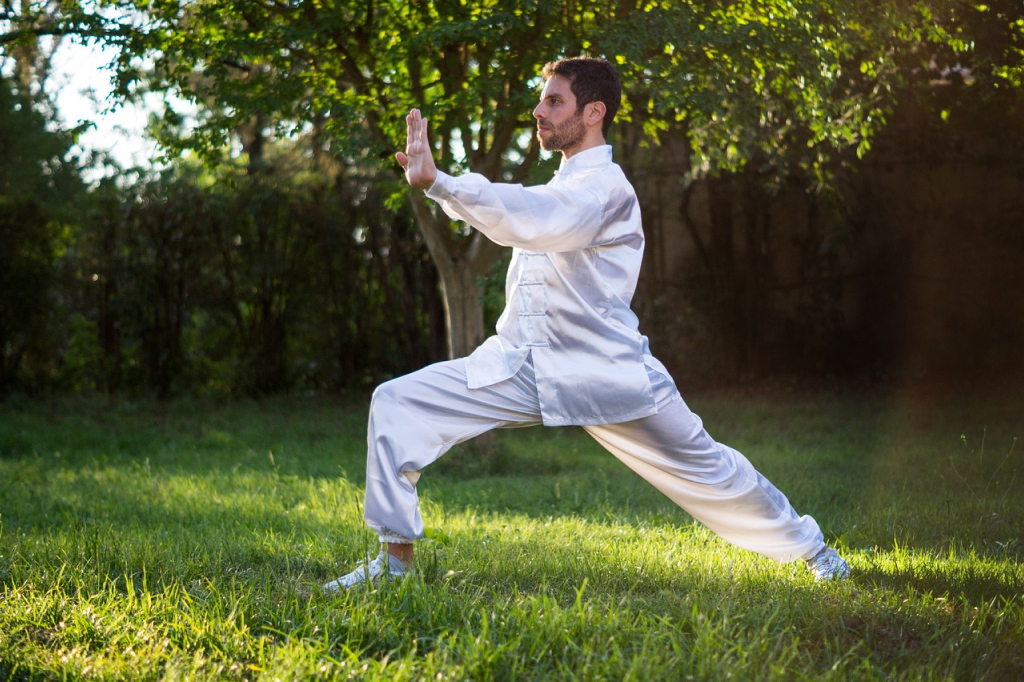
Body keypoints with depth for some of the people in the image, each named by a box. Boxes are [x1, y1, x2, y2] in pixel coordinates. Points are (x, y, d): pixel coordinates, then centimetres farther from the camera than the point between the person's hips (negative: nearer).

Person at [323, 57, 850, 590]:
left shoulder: (605, 188, -14)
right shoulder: (561, 188, 17)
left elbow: (529, 218, -32)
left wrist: (435, 182, -41)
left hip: (603, 377, -7)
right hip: (520, 367, 7)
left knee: (704, 468, 5)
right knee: (397, 402, -9)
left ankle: (806, 547, 30)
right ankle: (395, 561, -4)